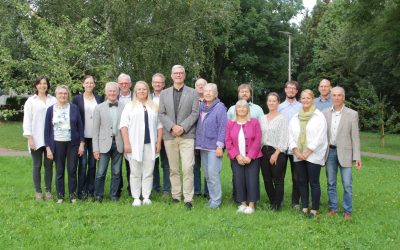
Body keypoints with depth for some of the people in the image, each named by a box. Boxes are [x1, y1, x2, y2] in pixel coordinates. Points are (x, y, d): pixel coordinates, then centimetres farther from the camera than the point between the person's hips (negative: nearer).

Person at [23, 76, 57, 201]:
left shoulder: (53, 100, 4)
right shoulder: (31, 101, 3)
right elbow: (27, 121, 1)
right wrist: (29, 138, -7)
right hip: (36, 139, -1)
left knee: (49, 165, 7)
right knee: (37, 165, 6)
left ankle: (48, 190, 17)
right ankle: (38, 191, 15)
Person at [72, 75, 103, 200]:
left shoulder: (99, 99, 7)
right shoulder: (77, 99, 2)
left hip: (95, 136, 2)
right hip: (82, 136, -2)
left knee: (92, 164, 7)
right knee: (83, 163, -2)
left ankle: (91, 190, 15)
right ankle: (81, 191, 5)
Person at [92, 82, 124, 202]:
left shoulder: (124, 108, 5)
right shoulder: (99, 108, 4)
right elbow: (95, 129, 2)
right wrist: (95, 148, -3)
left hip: (118, 143, 1)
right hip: (105, 143, -1)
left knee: (116, 172, 8)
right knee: (101, 173, -2)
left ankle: (114, 196, 19)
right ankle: (98, 196, 12)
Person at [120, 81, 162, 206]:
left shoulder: (154, 107, 13)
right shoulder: (130, 106, 6)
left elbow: (159, 125, 11)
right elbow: (123, 125, -1)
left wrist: (159, 142, 3)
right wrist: (126, 143, -9)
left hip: (150, 144, 2)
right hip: (134, 144, -2)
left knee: (148, 172, 3)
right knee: (135, 172, 2)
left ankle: (146, 197, 10)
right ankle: (136, 198, 8)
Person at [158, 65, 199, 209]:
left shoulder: (193, 93, 7)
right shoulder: (164, 93, 13)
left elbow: (195, 113, -1)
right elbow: (161, 114, 5)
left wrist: (182, 127, -12)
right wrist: (172, 126, -10)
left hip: (187, 135, -2)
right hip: (169, 136, 3)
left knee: (187, 168, -10)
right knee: (173, 169, 8)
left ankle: (188, 199, -6)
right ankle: (175, 196, 16)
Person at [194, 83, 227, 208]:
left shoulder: (220, 107, -7)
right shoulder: (200, 106, 10)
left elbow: (223, 127, -11)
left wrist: (220, 146, -15)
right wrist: (197, 142, 8)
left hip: (214, 145, -6)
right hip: (203, 145, 6)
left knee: (213, 173, -9)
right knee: (207, 174, 11)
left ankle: (216, 200, 0)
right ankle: (212, 197, 21)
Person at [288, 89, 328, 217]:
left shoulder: (319, 116, -3)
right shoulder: (295, 117, 12)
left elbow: (319, 138, -10)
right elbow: (291, 136, 8)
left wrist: (307, 153, -13)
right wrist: (296, 152, -6)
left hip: (313, 156, -5)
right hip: (298, 156, 5)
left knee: (314, 182, -2)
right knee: (302, 182, 9)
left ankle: (314, 209, 6)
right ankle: (304, 207, 17)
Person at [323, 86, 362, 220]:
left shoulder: (352, 114, -2)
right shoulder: (325, 113, 5)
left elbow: (355, 137, -3)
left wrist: (357, 157, -7)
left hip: (344, 152, -2)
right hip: (329, 151, 3)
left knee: (347, 184, 0)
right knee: (331, 183, 11)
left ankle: (348, 211, 11)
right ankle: (333, 208, 22)